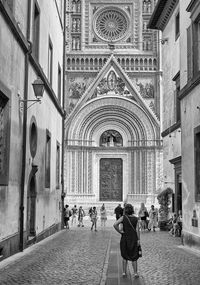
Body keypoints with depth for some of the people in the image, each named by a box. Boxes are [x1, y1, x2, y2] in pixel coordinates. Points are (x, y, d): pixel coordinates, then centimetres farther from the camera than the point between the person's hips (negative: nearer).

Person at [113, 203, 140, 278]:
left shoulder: (123, 217, -8)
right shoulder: (135, 218, -4)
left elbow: (115, 225, -20)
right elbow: (137, 229, -7)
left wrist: (120, 231, -8)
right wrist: (138, 239, -2)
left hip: (125, 238, 0)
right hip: (134, 239, 0)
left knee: (125, 256, 15)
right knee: (134, 257, 12)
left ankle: (124, 272, 17)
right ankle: (135, 273, 10)